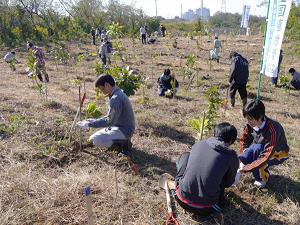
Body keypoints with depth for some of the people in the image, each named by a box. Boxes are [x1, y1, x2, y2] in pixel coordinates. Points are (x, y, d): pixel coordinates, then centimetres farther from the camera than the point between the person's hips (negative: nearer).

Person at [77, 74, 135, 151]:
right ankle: (121, 140, 8)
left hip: (124, 130, -10)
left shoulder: (116, 98, -23)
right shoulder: (118, 94, 10)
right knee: (92, 139, 11)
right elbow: (110, 117, 16)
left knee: (97, 141, -25)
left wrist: (89, 124, -18)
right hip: (119, 126, 10)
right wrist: (94, 120, 7)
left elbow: (110, 121, -24)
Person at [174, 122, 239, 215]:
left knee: (185, 155, 18)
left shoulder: (198, 144, 3)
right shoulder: (231, 157, -4)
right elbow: (228, 183, 12)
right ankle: (218, 203, 16)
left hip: (183, 199, 2)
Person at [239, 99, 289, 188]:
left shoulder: (272, 130, -37)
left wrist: (246, 168, -40)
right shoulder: (250, 125, -19)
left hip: (278, 153, -4)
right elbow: (244, 140, -4)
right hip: (261, 149, 5)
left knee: (257, 148, -36)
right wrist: (244, 158, -18)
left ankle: (262, 178, -14)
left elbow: (267, 156, -39)